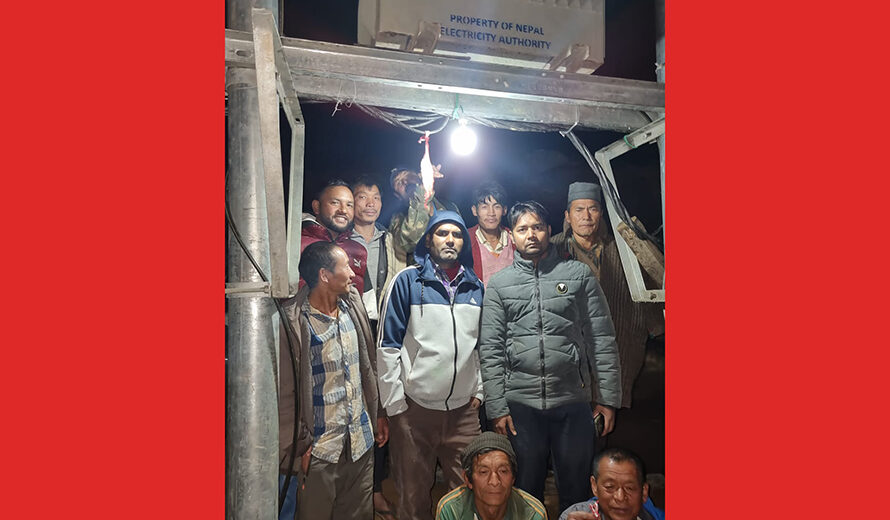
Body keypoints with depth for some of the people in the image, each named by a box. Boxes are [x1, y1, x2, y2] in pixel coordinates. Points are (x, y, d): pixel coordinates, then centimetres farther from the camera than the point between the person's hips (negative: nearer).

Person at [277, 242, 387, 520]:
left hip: (361, 442, 5)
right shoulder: (294, 322, -16)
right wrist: (299, 446, -9)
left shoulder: (352, 305, 3)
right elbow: (285, 394, -12)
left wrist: (378, 414, 14)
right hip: (318, 449, -5)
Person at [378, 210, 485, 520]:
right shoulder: (408, 281, -4)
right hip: (415, 405, -3)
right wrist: (394, 404, -7)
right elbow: (387, 346, -5)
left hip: (464, 408, 3)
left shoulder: (476, 287, 8)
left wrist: (479, 390, 8)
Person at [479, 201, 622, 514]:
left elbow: (602, 340, 3)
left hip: (573, 400, 0)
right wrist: (496, 406, -3)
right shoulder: (498, 284, 5)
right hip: (520, 403, 0)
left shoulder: (579, 274, 4)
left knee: (575, 488, 12)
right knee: (527, 488, 13)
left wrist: (608, 397, -1)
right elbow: (490, 349, 2)